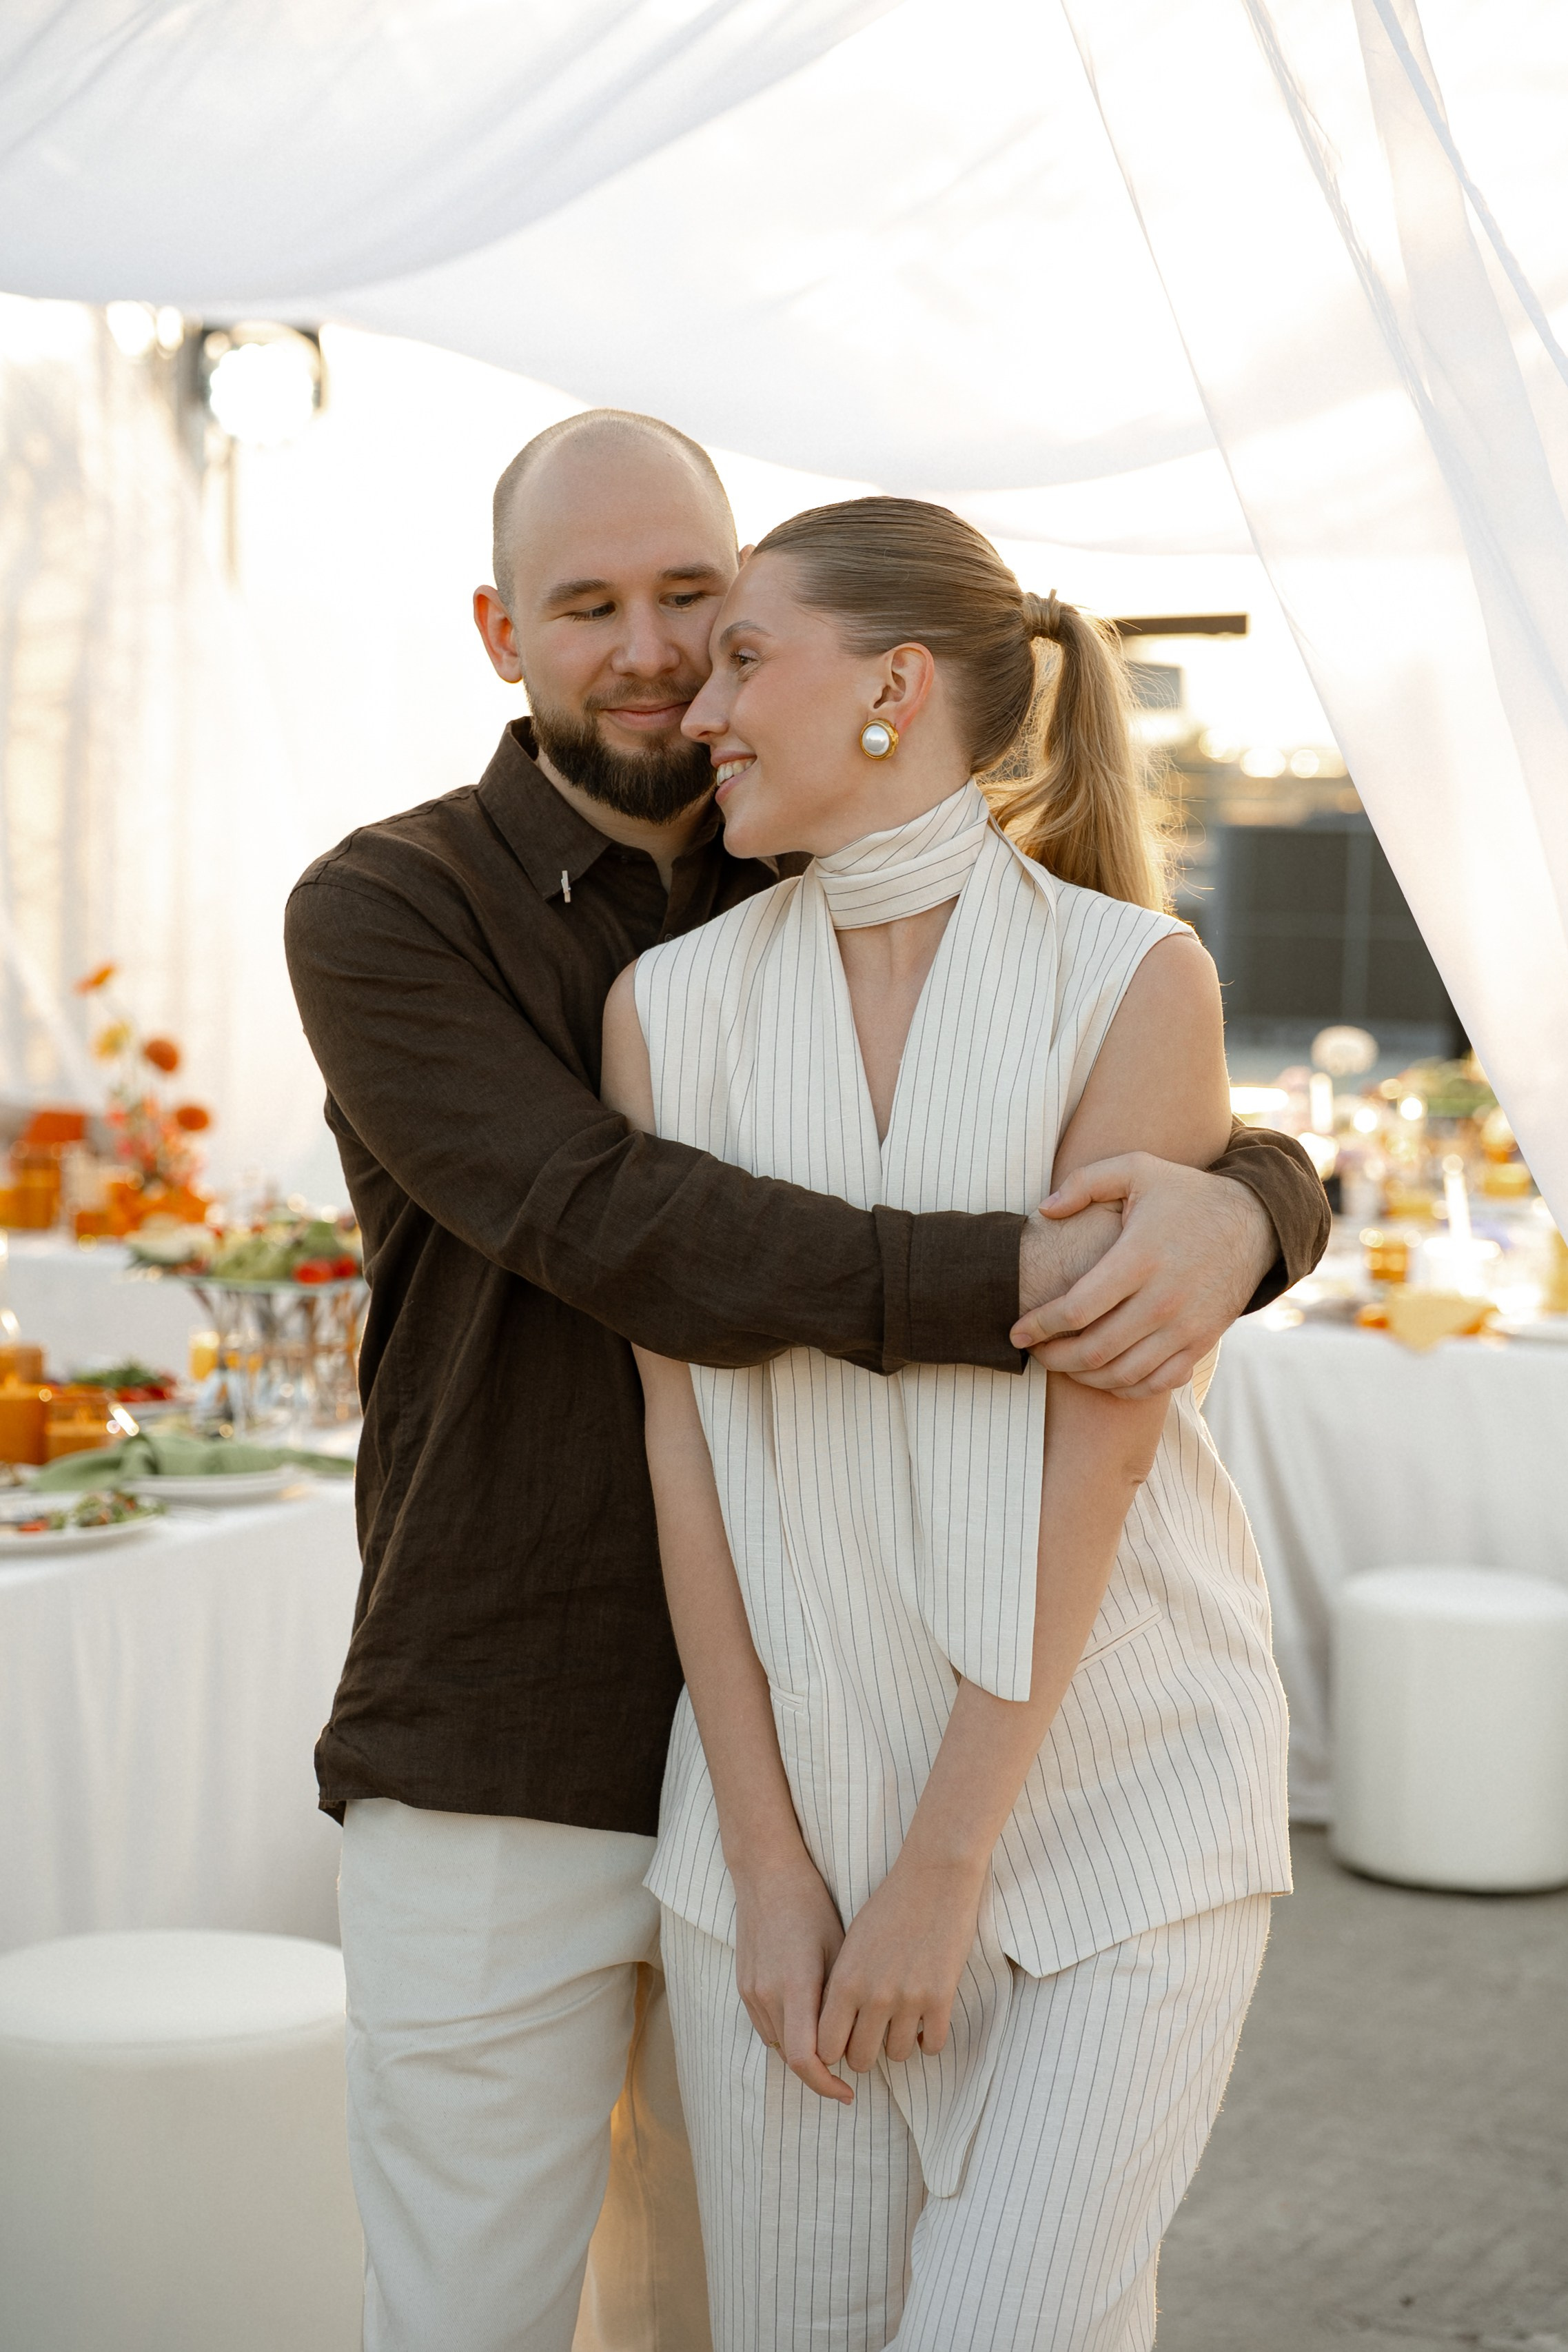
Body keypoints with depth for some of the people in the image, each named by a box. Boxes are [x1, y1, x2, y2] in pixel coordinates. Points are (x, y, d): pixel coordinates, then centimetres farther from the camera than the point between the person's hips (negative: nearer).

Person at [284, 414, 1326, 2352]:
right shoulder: (379, 920, -8)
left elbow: (1241, 1162, -4)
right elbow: (616, 1235, -23)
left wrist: (1232, 1214, -30)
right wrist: (1012, 1287, -34)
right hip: (496, 1781, -3)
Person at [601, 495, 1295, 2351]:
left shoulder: (1135, 980, -6)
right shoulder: (669, 1004, 4)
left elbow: (1099, 1434, -11)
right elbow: (685, 1426, -1)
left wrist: (945, 1864, -14)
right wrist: (766, 1860, -5)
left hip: (1109, 1782, -3)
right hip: (794, 1780, 3)